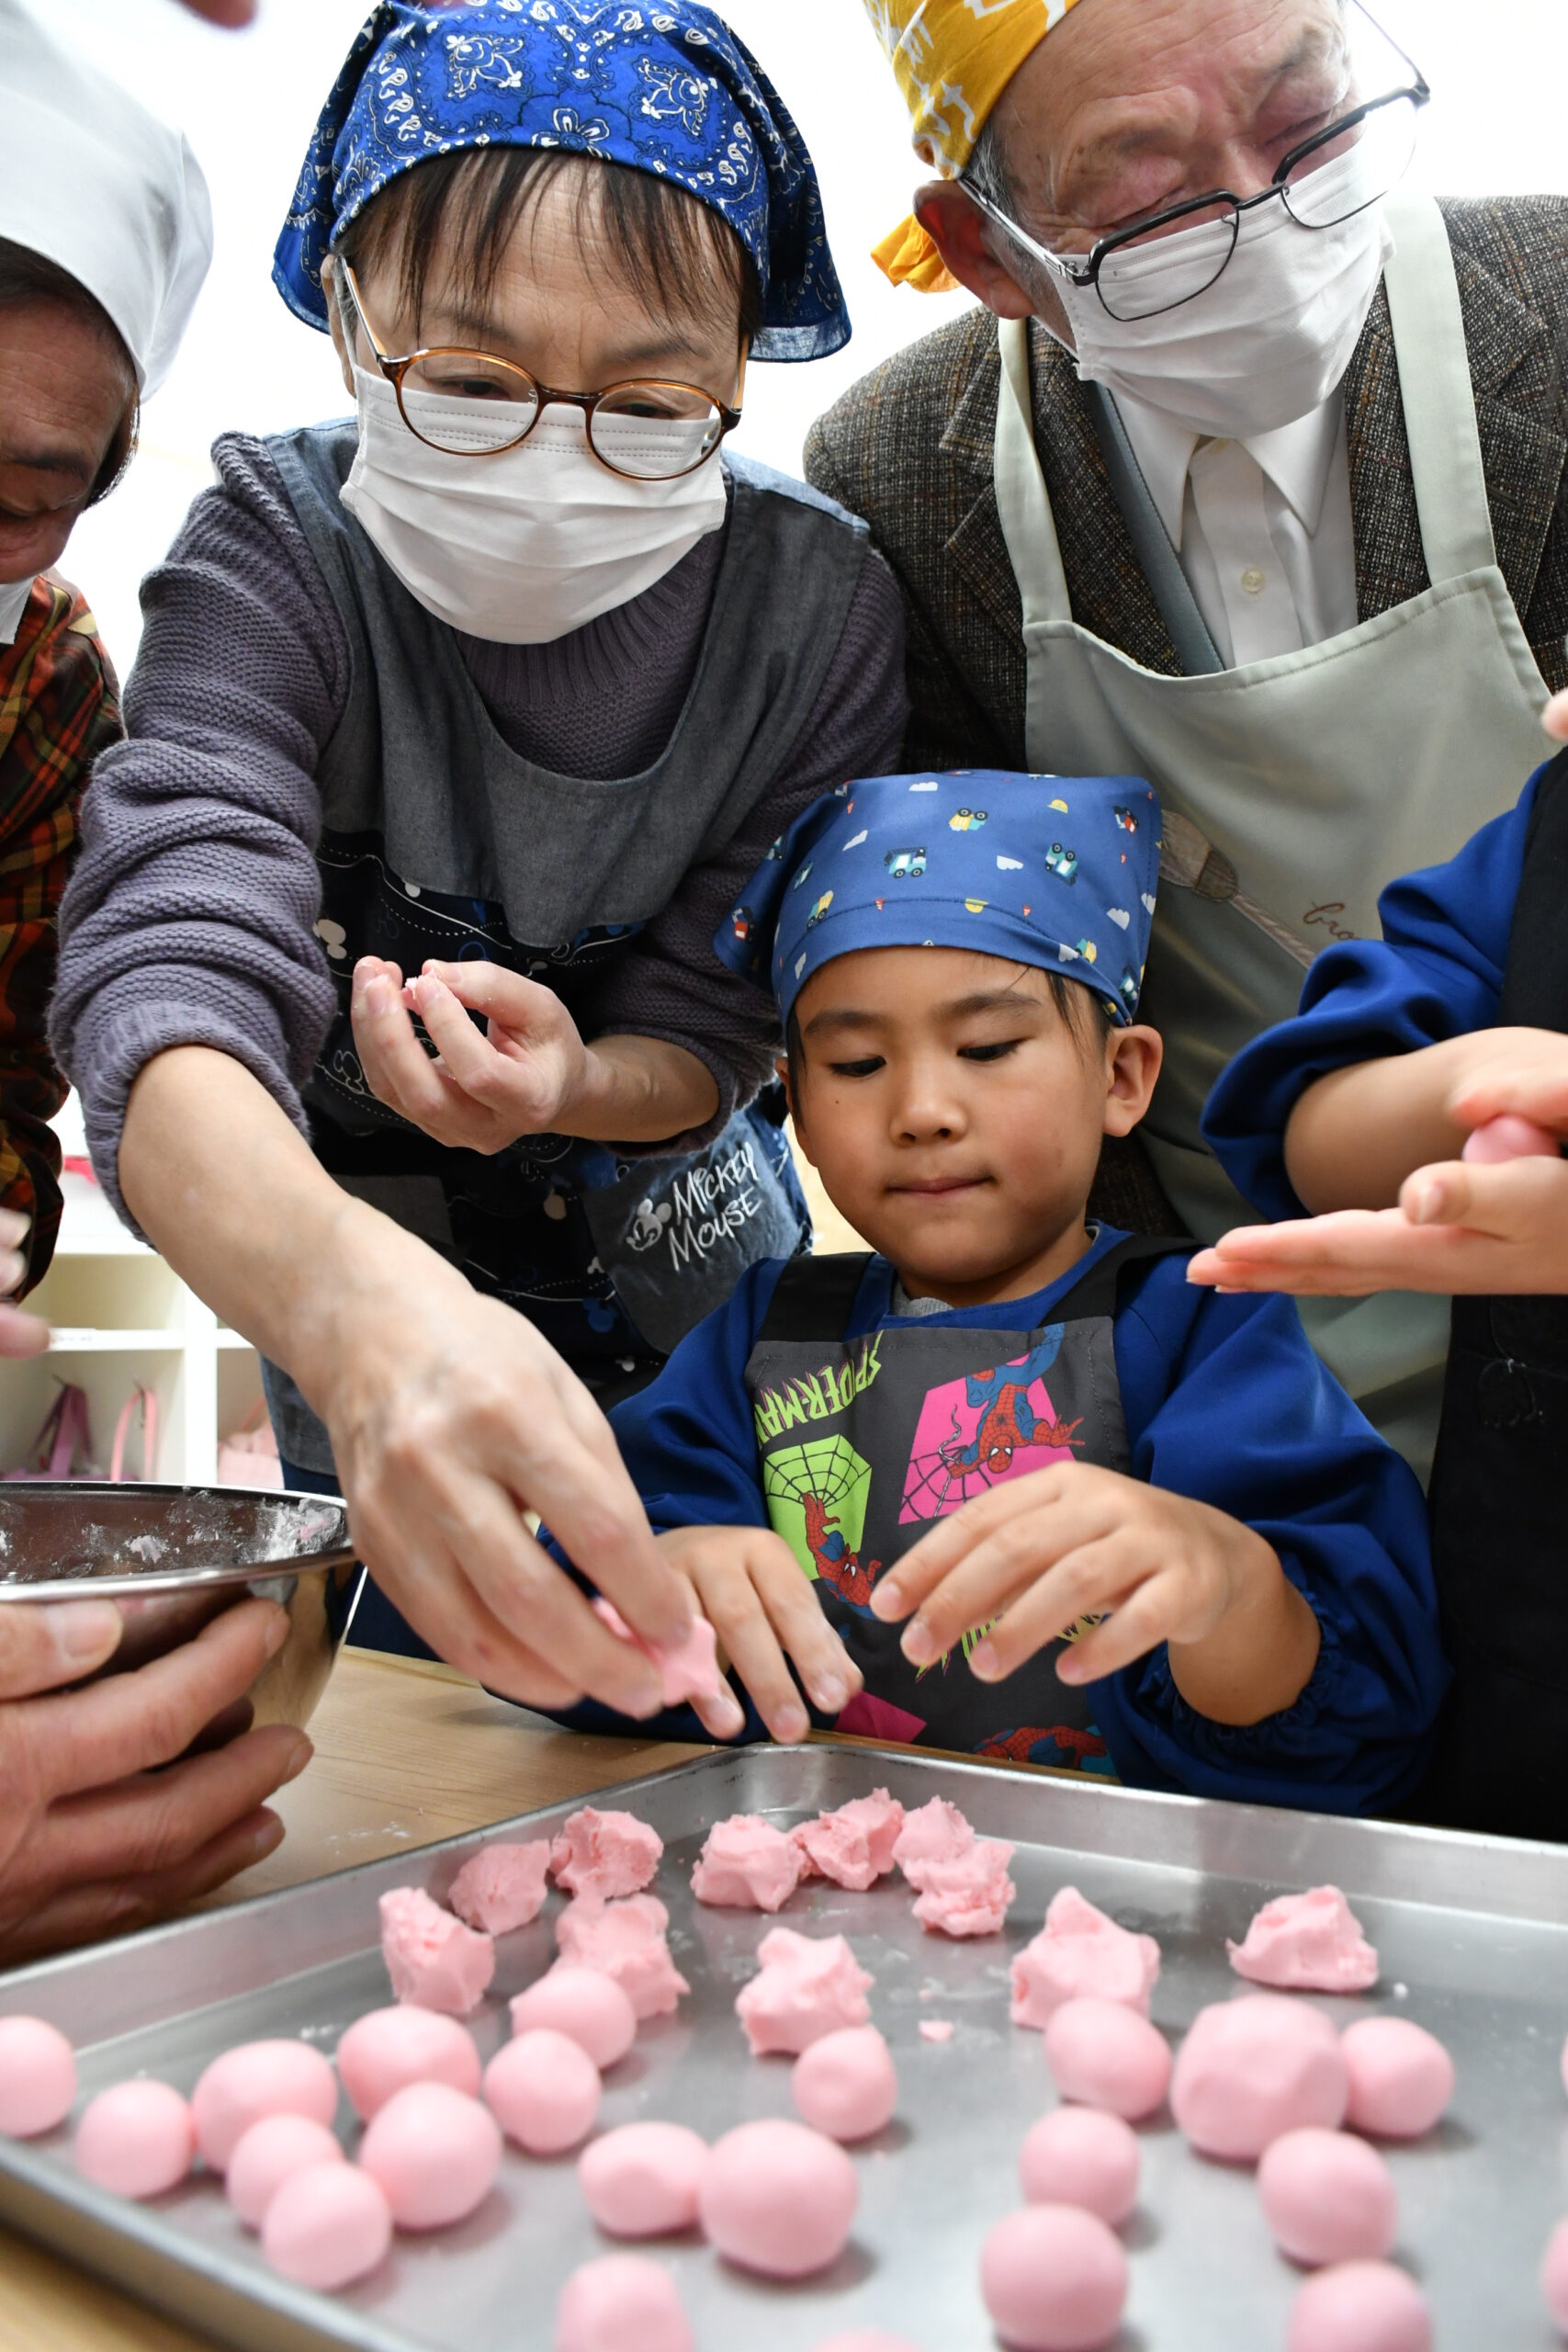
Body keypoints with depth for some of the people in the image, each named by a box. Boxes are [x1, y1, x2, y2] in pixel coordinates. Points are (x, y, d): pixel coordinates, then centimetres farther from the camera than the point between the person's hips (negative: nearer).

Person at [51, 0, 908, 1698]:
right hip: (356, 1226, -1)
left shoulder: (815, 603, -23)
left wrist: (575, 1083, -42)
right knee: (419, 1666, 13)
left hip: (675, 1230, 2)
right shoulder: (280, 549, -28)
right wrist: (358, 1305, -66)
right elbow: (172, 961, -45)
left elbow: (715, 1031, -17)